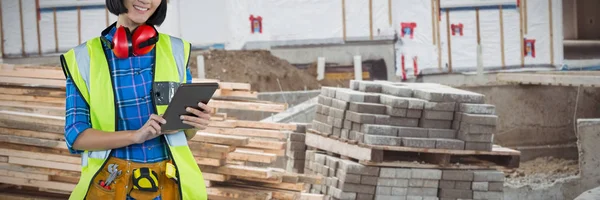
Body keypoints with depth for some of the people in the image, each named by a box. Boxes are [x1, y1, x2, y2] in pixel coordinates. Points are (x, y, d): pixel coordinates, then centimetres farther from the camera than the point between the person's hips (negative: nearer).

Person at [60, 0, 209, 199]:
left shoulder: (175, 50, 3)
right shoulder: (84, 58, -3)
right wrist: (135, 135, -22)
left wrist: (196, 123, -13)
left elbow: (185, 132, 10)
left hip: (171, 182, 2)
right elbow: (76, 135, -8)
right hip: (112, 183, -2)